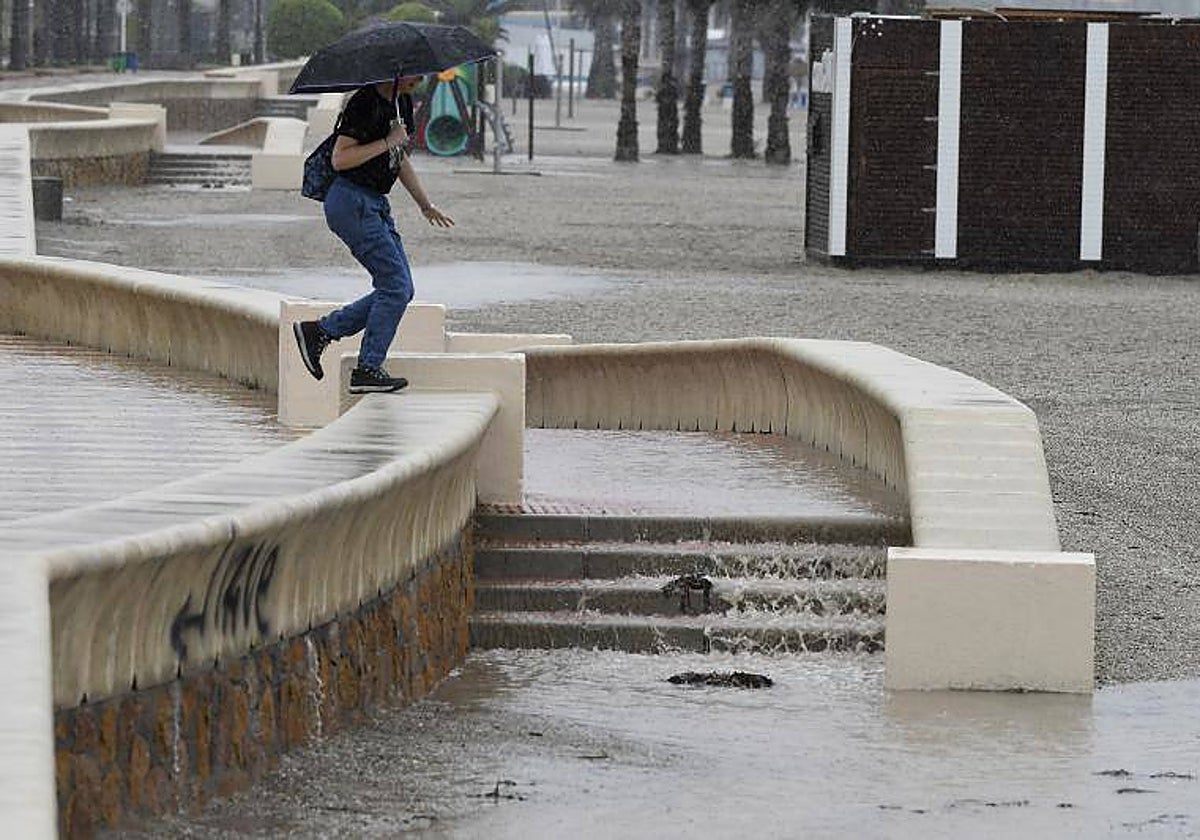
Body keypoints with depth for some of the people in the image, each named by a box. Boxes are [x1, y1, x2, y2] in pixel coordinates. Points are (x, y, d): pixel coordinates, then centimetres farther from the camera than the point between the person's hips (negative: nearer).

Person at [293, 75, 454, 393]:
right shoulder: (364, 103, -16)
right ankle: (368, 369, -4)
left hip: (375, 204, 9)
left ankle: (318, 332, 11)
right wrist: (387, 142, -20)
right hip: (351, 201, -9)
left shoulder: (402, 102, 12)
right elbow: (340, 159, -21)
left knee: (399, 289, 6)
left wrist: (426, 205, 22)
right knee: (396, 285, -11)